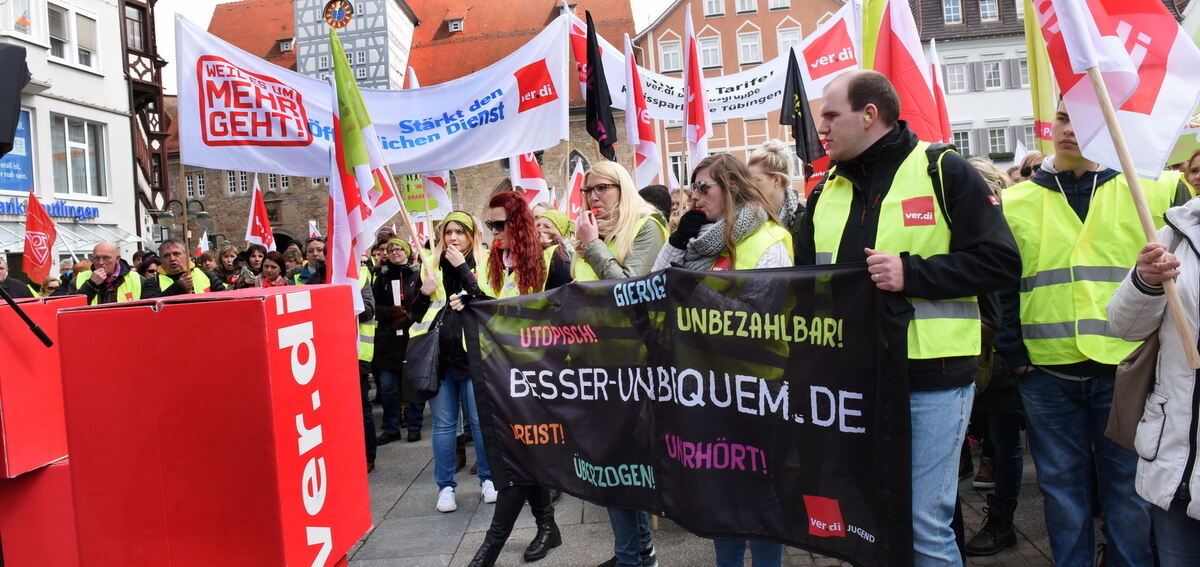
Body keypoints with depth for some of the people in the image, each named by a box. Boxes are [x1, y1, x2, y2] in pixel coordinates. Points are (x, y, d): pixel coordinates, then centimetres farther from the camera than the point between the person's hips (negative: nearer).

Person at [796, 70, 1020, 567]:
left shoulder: (943, 171, -4)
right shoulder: (826, 189, 12)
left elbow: (1000, 262, -9)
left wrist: (911, 272, -18)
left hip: (932, 379, -5)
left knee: (925, 524, 1)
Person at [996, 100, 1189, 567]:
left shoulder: (1156, 191, 4)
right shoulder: (1016, 203, 6)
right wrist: (1013, 352, 2)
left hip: (1126, 370, -1)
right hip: (1046, 372, 1)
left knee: (1129, 493, 10)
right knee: (1062, 489, 12)